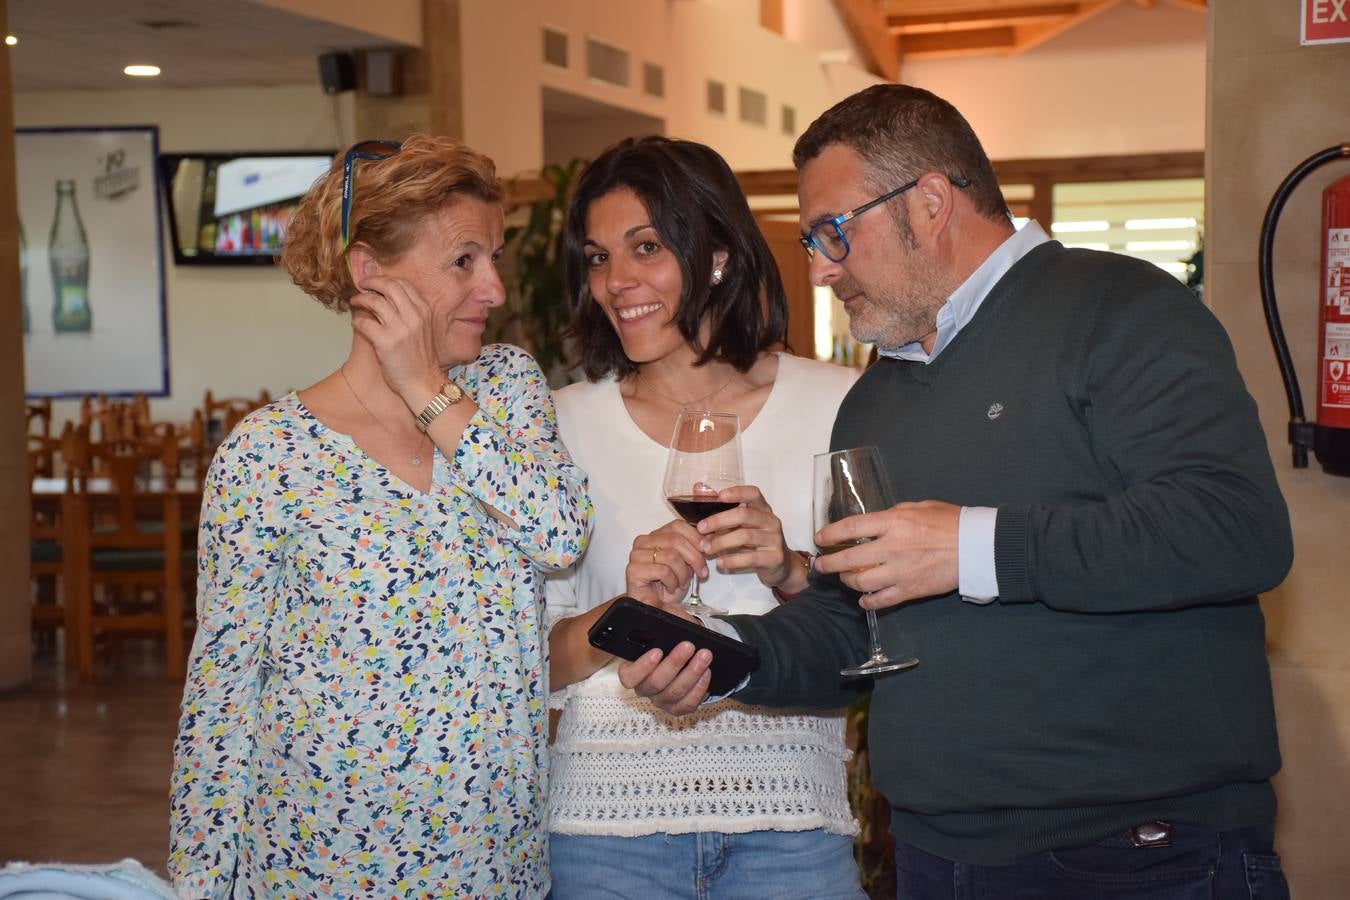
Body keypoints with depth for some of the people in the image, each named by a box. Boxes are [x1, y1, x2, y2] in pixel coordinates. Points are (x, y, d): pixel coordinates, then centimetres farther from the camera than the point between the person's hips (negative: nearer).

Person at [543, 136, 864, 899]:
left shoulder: (837, 403, 0)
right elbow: (537, 659, 3)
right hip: (610, 814, 1)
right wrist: (627, 609, -15)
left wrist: (793, 573, -15)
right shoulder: (566, 423, 3)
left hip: (789, 818, 0)